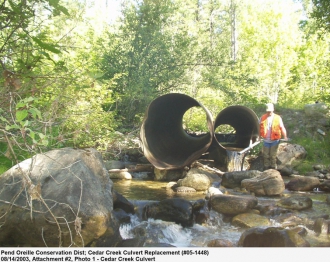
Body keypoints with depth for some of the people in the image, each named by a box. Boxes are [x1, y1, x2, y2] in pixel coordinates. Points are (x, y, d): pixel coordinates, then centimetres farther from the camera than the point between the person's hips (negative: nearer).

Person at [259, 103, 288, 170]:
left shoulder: (278, 118, -2)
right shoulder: (263, 118, 2)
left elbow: (282, 128, -3)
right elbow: (259, 127, 6)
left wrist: (285, 136, -14)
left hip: (274, 140, -2)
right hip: (266, 140, 2)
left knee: (273, 156, 6)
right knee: (266, 156, 9)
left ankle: (273, 169, 16)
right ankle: (266, 168, 21)